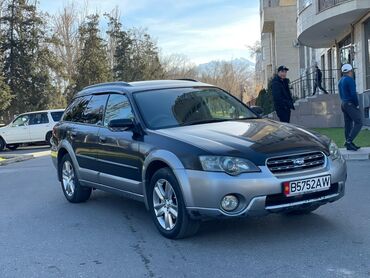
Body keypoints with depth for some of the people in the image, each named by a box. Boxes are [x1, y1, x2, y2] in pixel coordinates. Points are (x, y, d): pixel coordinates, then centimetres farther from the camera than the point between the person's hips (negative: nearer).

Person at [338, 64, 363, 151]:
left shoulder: (341, 81, 15)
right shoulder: (350, 79, -12)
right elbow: (353, 94, -18)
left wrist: (344, 102, 12)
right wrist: (357, 105, -8)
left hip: (343, 104, 9)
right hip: (350, 104, -9)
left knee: (348, 124, 9)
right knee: (358, 123, -8)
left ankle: (349, 145, 11)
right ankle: (349, 141, -16)